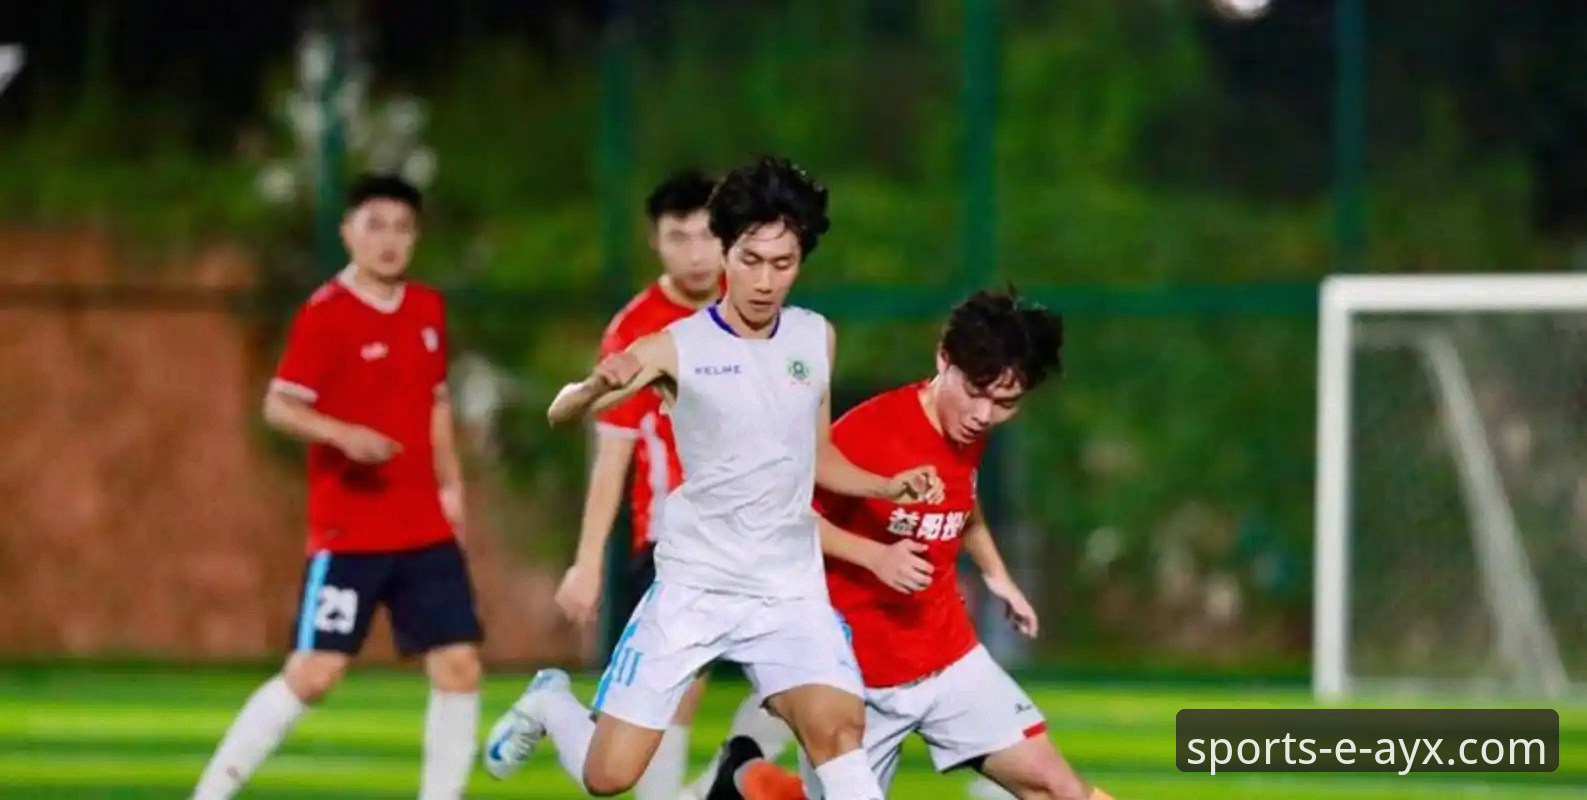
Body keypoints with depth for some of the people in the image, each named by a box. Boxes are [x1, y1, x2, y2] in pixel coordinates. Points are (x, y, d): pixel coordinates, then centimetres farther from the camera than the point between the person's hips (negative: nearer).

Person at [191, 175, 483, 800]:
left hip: (425, 530, 6)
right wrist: (344, 435, -28)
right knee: (312, 673, -9)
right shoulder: (325, 314, -10)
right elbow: (278, 406, -12)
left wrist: (450, 484, 14)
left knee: (458, 665, -1)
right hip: (348, 530, -6)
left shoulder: (427, 310, 10)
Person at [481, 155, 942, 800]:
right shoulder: (677, 348, -8)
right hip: (692, 587, -2)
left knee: (837, 731, -25)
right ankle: (550, 704, 34)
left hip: (791, 592, 2)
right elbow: (560, 414, -9)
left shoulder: (815, 338, 5)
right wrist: (597, 386, -31)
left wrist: (889, 486, -1)